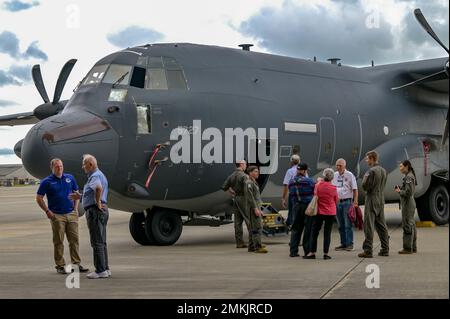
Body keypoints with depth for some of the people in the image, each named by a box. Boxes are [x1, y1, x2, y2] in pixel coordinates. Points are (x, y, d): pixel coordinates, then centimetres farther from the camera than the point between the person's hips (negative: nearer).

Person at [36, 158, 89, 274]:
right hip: (57, 216, -3)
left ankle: (76, 264, 10)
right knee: (58, 242, 1)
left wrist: (75, 209, 8)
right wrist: (47, 211, -7)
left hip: (71, 214, 3)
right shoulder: (47, 182, -3)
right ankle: (60, 266, 7)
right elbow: (39, 198, 0)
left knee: (74, 240, 4)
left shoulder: (70, 178, 8)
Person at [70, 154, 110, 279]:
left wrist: (98, 203, -27)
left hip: (95, 210, -11)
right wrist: (80, 197, 26)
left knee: (97, 242, -7)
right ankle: (105, 269, 18)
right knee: (102, 242, 14)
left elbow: (98, 188, -38)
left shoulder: (95, 176, -14)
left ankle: (100, 270, -6)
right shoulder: (100, 175, 20)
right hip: (103, 210, 11)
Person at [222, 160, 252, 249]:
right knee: (249, 220, -5)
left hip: (235, 199, 7)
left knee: (238, 221, 8)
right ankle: (252, 241, -7)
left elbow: (224, 187, 12)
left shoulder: (231, 176, 11)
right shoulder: (244, 175, -13)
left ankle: (239, 242, 8)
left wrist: (232, 193, 13)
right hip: (243, 199, -7)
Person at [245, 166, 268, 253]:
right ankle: (258, 247, -15)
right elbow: (250, 197, -19)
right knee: (257, 227, -13)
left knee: (254, 228, 12)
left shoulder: (254, 183, 20)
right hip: (253, 208, -10)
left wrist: (259, 209, 22)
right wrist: (255, 209, -23)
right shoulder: (249, 183, -11)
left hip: (256, 207, 10)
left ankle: (252, 246, 17)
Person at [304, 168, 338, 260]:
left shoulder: (318, 185, -8)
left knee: (315, 232, 9)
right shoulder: (333, 188, -8)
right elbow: (336, 201, 5)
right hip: (331, 213, 0)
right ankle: (326, 253, 2)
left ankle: (312, 253, 9)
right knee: (327, 233, 4)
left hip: (319, 212, 1)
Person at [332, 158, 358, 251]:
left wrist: (355, 202, -12)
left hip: (347, 202, -5)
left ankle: (349, 244, -2)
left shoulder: (349, 175, -4)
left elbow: (355, 189, -5)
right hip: (337, 202, 5)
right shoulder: (334, 175, 10)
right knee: (341, 225, 9)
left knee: (348, 224, -6)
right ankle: (343, 243, 16)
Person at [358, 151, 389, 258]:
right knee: (381, 225, 13)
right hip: (381, 200, 8)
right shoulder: (383, 171, 10)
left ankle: (368, 250, -5)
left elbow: (365, 186, -17)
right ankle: (385, 249, 17)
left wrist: (365, 178, -2)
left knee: (369, 226, -5)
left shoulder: (371, 171, -16)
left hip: (372, 200, -8)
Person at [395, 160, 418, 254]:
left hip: (408, 204, -10)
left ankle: (408, 248, -4)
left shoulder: (409, 177, -16)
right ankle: (413, 247, 18)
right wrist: (400, 188, 7)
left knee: (407, 225, -7)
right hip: (410, 203, 10)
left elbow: (408, 192, -22)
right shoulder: (410, 176, 15)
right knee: (411, 225, 13)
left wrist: (399, 191, -7)